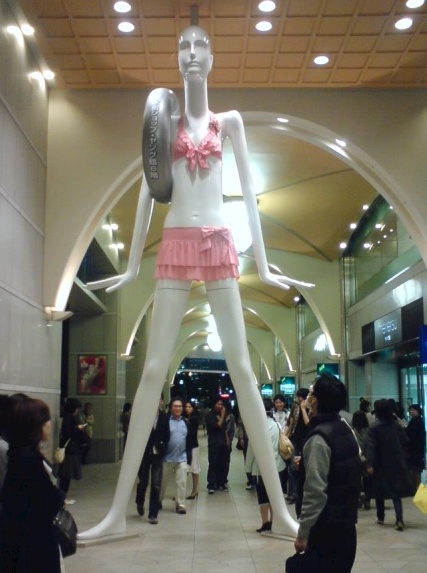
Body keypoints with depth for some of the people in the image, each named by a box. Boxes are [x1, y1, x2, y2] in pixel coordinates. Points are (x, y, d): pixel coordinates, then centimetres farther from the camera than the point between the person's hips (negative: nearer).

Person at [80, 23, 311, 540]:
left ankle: (279, 509, 1)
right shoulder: (165, 119, 11)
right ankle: (118, 511, 1)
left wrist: (263, 265, 2)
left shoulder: (230, 121, 11)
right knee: (154, 369, -4)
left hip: (220, 245, 0)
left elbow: (248, 192, 7)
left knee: (242, 368, -3)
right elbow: (148, 191, 9)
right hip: (176, 246, 0)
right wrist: (132, 265, 7)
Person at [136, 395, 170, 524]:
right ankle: (140, 503, 41)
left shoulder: (164, 416, 1)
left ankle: (153, 514, 5)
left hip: (157, 454, 1)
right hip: (144, 453, -1)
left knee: (156, 485, -3)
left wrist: (162, 448, -2)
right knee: (143, 481, 11)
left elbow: (166, 435, 8)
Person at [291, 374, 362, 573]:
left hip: (326, 527, -8)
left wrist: (303, 532, -18)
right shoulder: (346, 430, 7)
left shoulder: (319, 438, -20)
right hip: (346, 521, 8)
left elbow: (315, 491, -23)